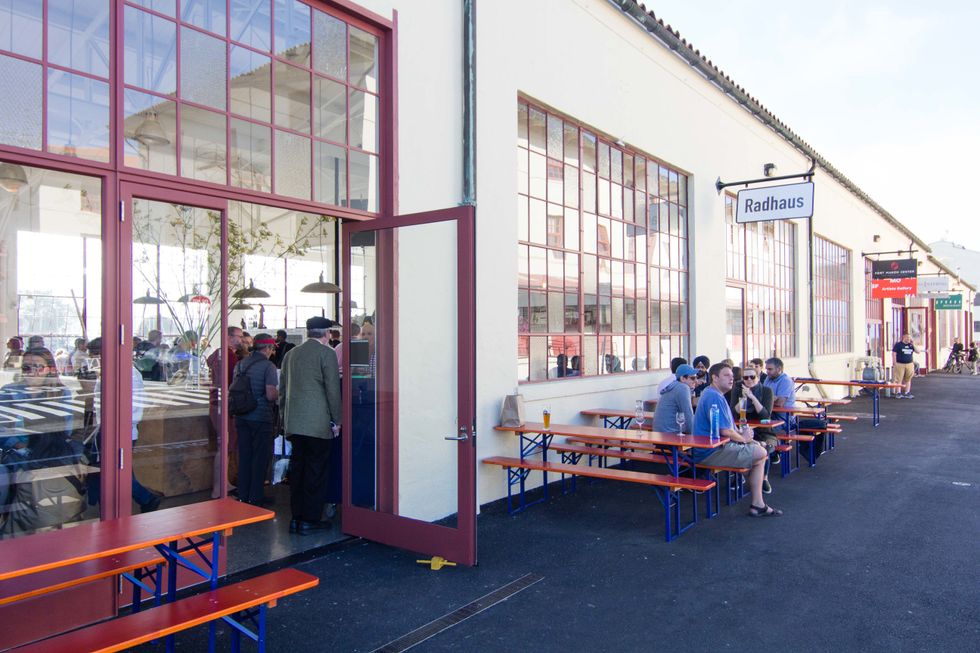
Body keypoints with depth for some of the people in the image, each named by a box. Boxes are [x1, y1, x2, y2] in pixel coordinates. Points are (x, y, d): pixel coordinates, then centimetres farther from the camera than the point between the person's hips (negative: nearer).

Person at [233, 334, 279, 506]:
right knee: (260, 457, 4)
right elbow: (271, 395, -20)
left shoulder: (240, 364, 7)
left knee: (244, 456, 13)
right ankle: (256, 496, 9)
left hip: (241, 417, 6)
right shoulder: (268, 366, -13)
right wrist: (279, 394, 0)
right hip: (261, 418, -6)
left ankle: (243, 495, 21)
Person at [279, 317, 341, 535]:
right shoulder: (327, 353, -7)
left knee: (297, 468, 13)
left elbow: (282, 389, 18)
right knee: (317, 470, 2)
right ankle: (310, 520, 6)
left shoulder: (291, 354, 13)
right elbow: (333, 390, -10)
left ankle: (296, 518, 19)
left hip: (293, 423, 6)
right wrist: (336, 420, -2)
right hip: (318, 423, -6)